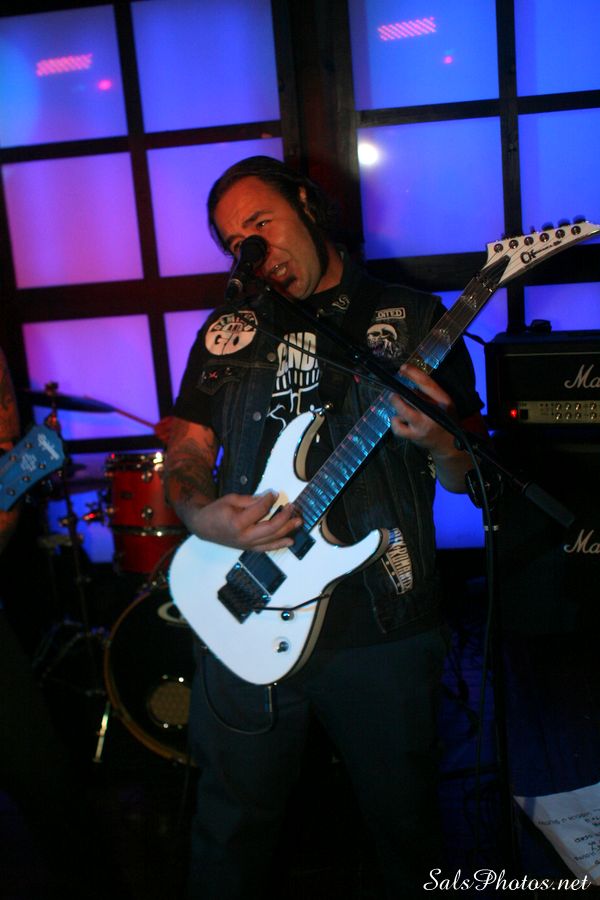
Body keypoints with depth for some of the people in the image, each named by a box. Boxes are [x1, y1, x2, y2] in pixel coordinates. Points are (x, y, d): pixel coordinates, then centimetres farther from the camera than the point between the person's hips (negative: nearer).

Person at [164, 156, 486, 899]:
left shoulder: (413, 319, 2)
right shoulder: (230, 331, 10)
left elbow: (464, 478, 1)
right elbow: (184, 453, 8)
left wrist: (438, 441, -22)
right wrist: (203, 516, -13)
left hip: (384, 623, -1)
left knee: (405, 822, 16)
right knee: (234, 830, 15)